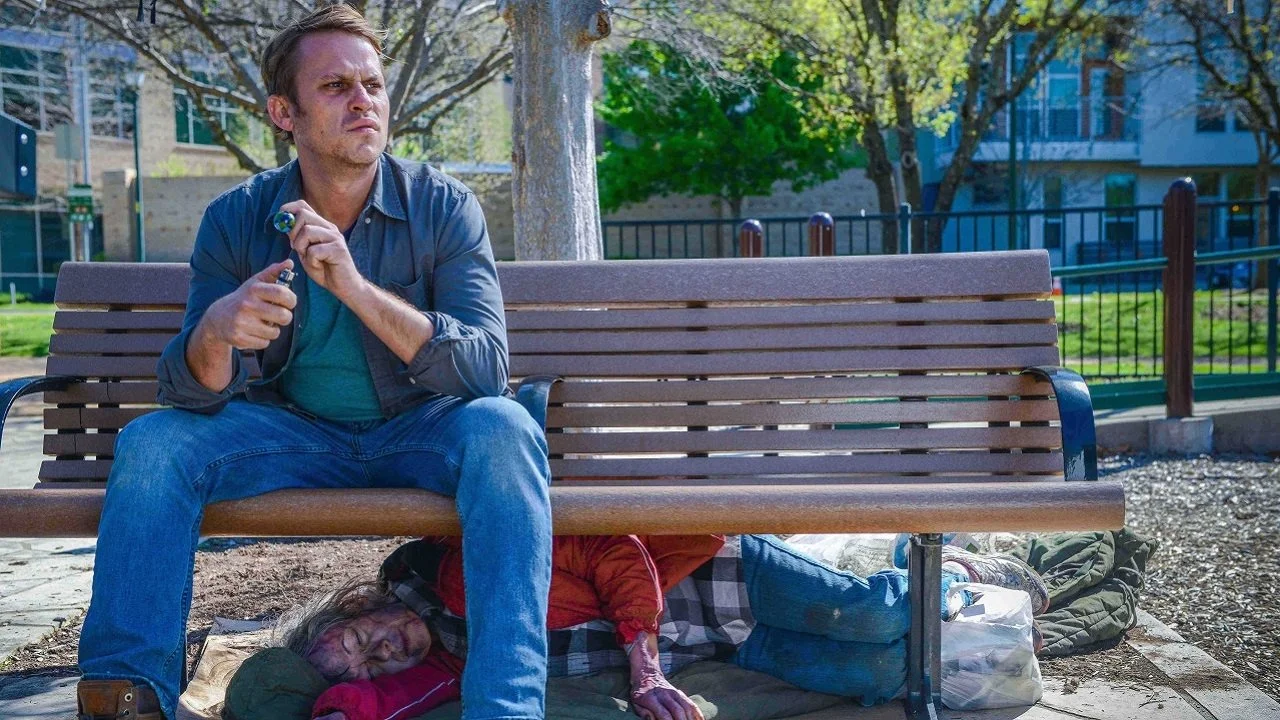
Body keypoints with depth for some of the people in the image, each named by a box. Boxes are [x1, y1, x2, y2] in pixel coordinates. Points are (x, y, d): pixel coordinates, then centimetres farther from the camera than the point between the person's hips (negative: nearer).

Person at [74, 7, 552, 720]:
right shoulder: (237, 219, -5)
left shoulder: (443, 206, -12)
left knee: (502, 429, -33)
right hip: (291, 432, 2)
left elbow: (487, 371, -22)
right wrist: (214, 332, -34)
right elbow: (196, 394, -8)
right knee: (151, 443, -19)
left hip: (418, 431, -2)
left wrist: (356, 286, -35)